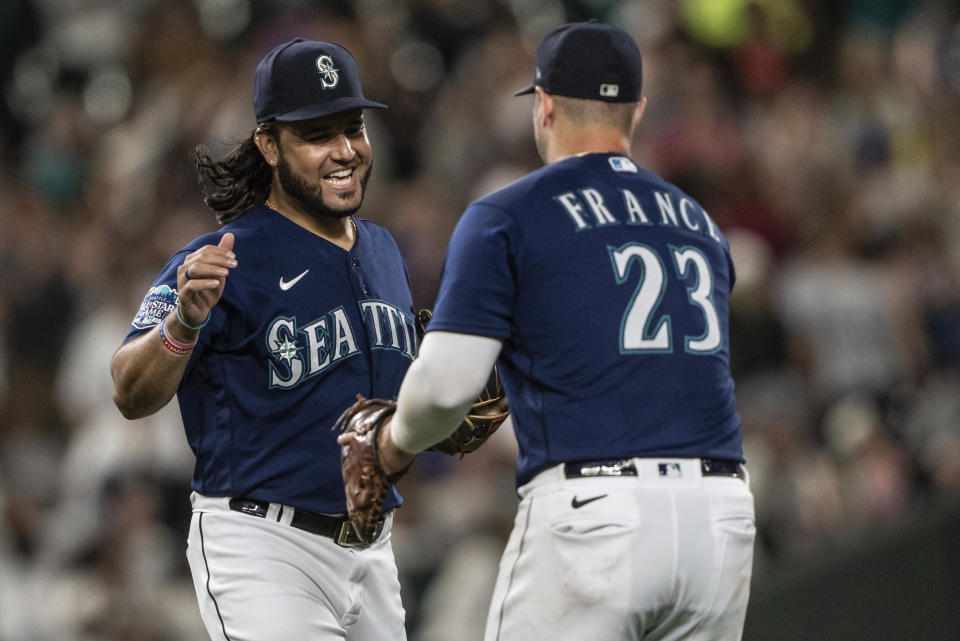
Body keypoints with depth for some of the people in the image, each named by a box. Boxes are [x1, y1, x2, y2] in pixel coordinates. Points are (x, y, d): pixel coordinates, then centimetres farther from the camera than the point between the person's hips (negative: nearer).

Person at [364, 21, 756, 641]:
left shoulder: (505, 218, 2)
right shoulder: (700, 224, 21)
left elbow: (446, 384, -6)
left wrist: (399, 440, 17)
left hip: (591, 516, -5)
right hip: (722, 514, 5)